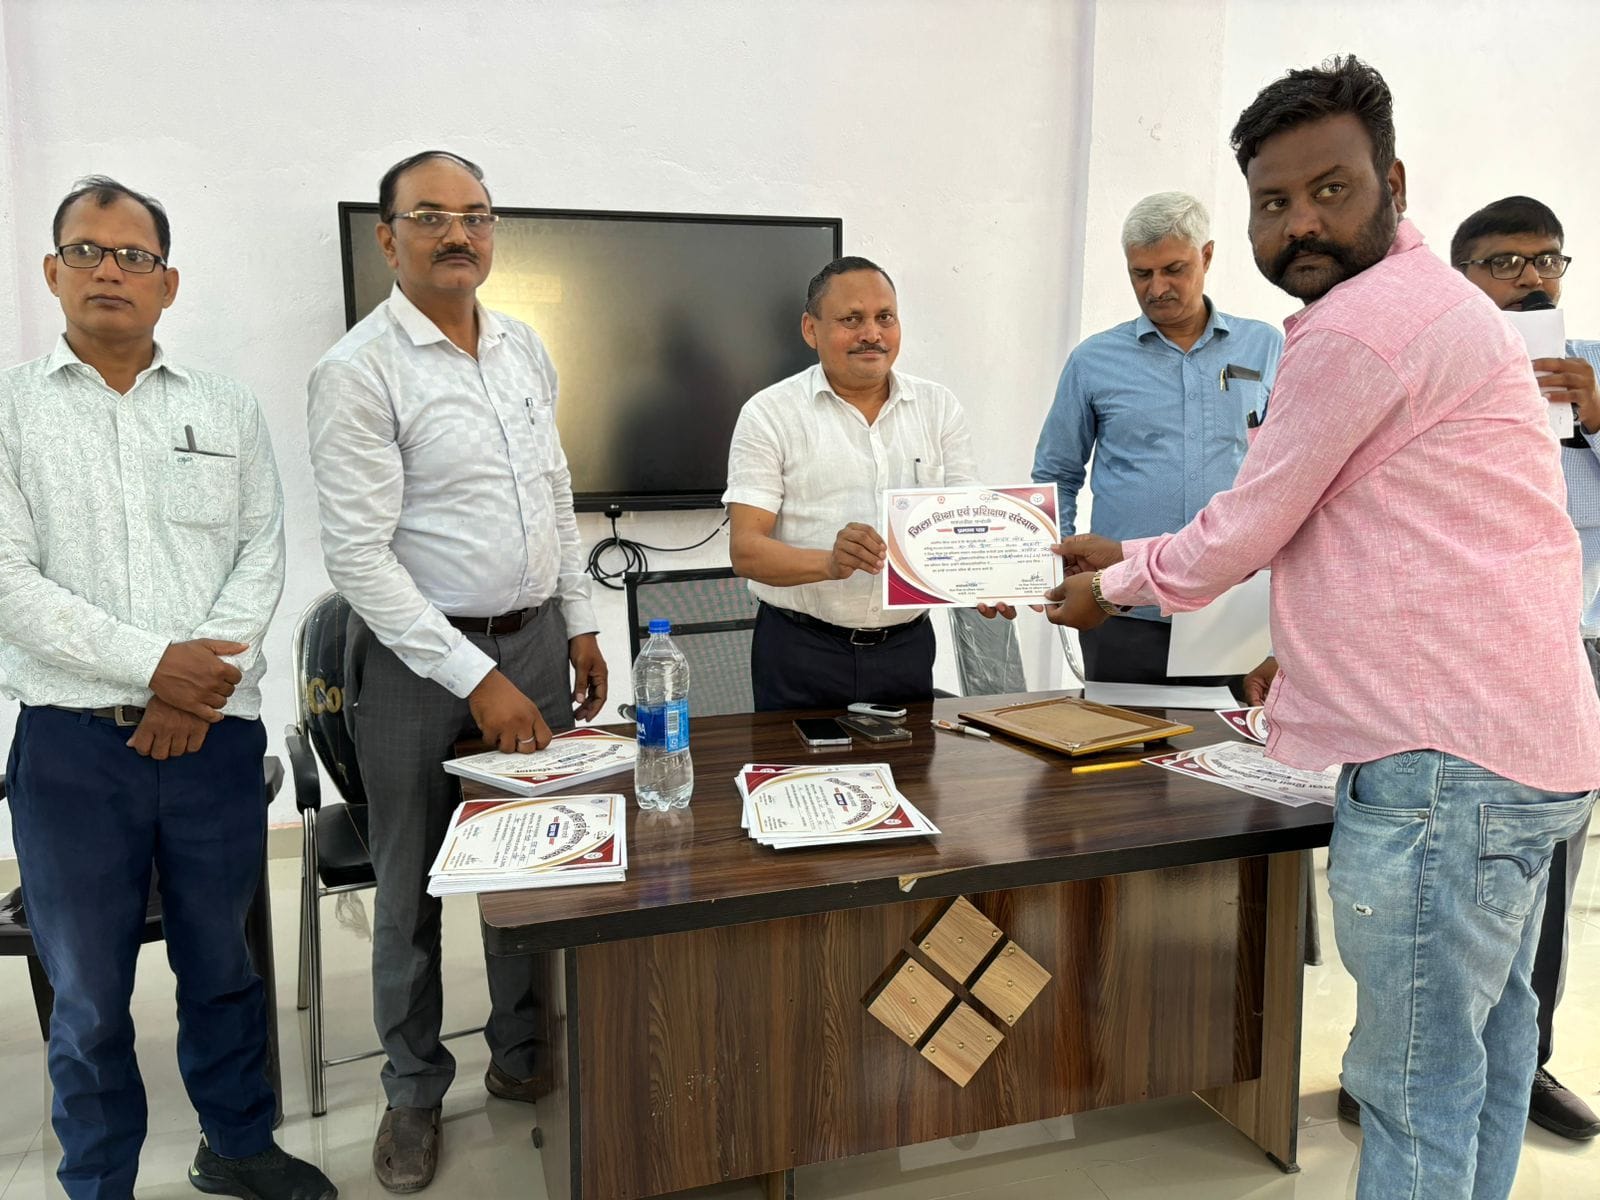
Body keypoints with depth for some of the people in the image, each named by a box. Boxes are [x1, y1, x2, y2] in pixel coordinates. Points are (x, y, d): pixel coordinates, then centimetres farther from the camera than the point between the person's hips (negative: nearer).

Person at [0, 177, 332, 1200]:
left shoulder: (229, 412, 10)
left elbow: (262, 556, 3)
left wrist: (202, 679, -11)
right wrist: (153, 665, -15)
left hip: (216, 731, 2)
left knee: (223, 961, 15)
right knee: (89, 991, 9)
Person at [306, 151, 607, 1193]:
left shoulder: (528, 351, 8)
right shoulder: (360, 372, -12)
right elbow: (359, 556, -17)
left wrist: (580, 625, 12)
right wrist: (476, 680, -20)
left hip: (535, 639, 6)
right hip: (419, 657, -5)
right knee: (414, 883, 9)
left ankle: (522, 1054, 35)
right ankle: (415, 1090, 30)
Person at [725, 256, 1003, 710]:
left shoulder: (938, 407, 6)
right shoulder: (769, 414, -4)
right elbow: (745, 548, -11)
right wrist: (830, 563, -29)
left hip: (907, 644, 3)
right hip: (802, 649, -3)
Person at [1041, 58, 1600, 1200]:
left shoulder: (1358, 326, -16)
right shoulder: (1430, 301, 18)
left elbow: (1243, 534, -10)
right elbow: (1299, 521, 21)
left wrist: (1115, 587, 8)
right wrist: (1125, 556, 21)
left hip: (1444, 763, -11)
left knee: (1415, 1086, 0)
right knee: (1485, 1042, 22)